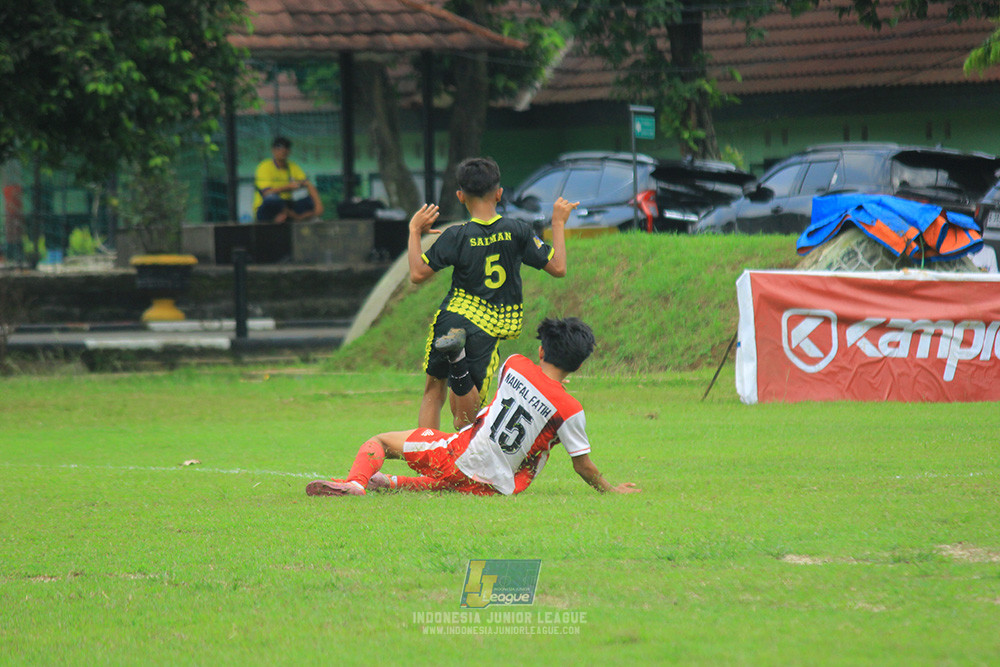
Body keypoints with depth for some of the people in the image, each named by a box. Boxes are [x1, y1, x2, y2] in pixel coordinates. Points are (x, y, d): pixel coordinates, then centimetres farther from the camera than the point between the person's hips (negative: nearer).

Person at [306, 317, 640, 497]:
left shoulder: (515, 366, 3)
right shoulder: (570, 409, -5)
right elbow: (583, 466, 4)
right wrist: (609, 488, 21)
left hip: (457, 455, 1)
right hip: (495, 484, -1)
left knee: (380, 441, 15)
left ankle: (357, 482, -17)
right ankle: (392, 483, 2)